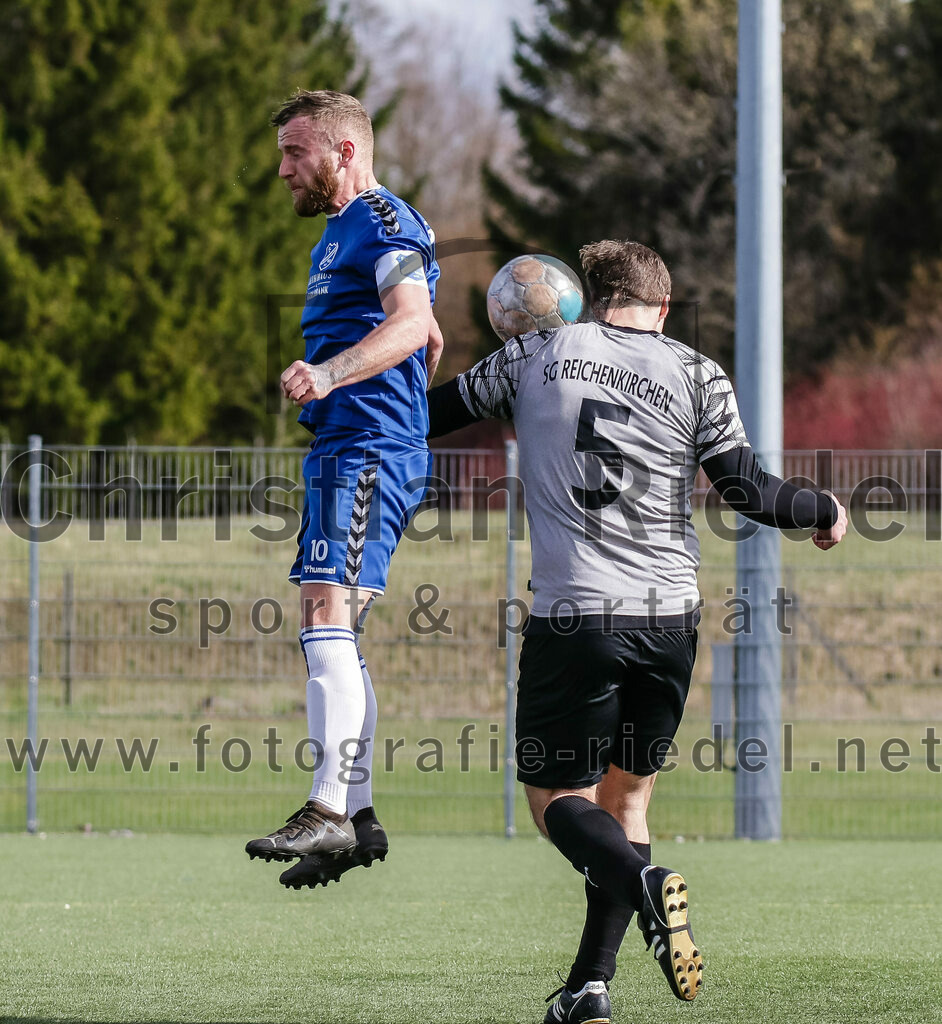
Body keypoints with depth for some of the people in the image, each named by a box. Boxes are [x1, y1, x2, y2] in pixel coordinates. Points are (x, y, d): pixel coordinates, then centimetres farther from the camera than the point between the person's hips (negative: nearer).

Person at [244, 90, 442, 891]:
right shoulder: (342, 231, 25)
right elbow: (430, 340, 36)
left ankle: (329, 811, -27)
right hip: (346, 454, 11)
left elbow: (411, 323, -27)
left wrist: (329, 374, -41)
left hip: (366, 452, -11)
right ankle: (358, 817, 11)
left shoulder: (383, 222, -8)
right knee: (331, 634, 9)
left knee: (327, 616, -20)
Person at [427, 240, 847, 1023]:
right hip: (670, 616, 2)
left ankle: (643, 883, -25)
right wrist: (825, 511, 19)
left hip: (573, 616, -2)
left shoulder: (535, 354, 6)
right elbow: (749, 492, 1)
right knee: (626, 796, 16)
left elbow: (433, 413, 16)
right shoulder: (697, 375, 5)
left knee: (555, 794, 7)